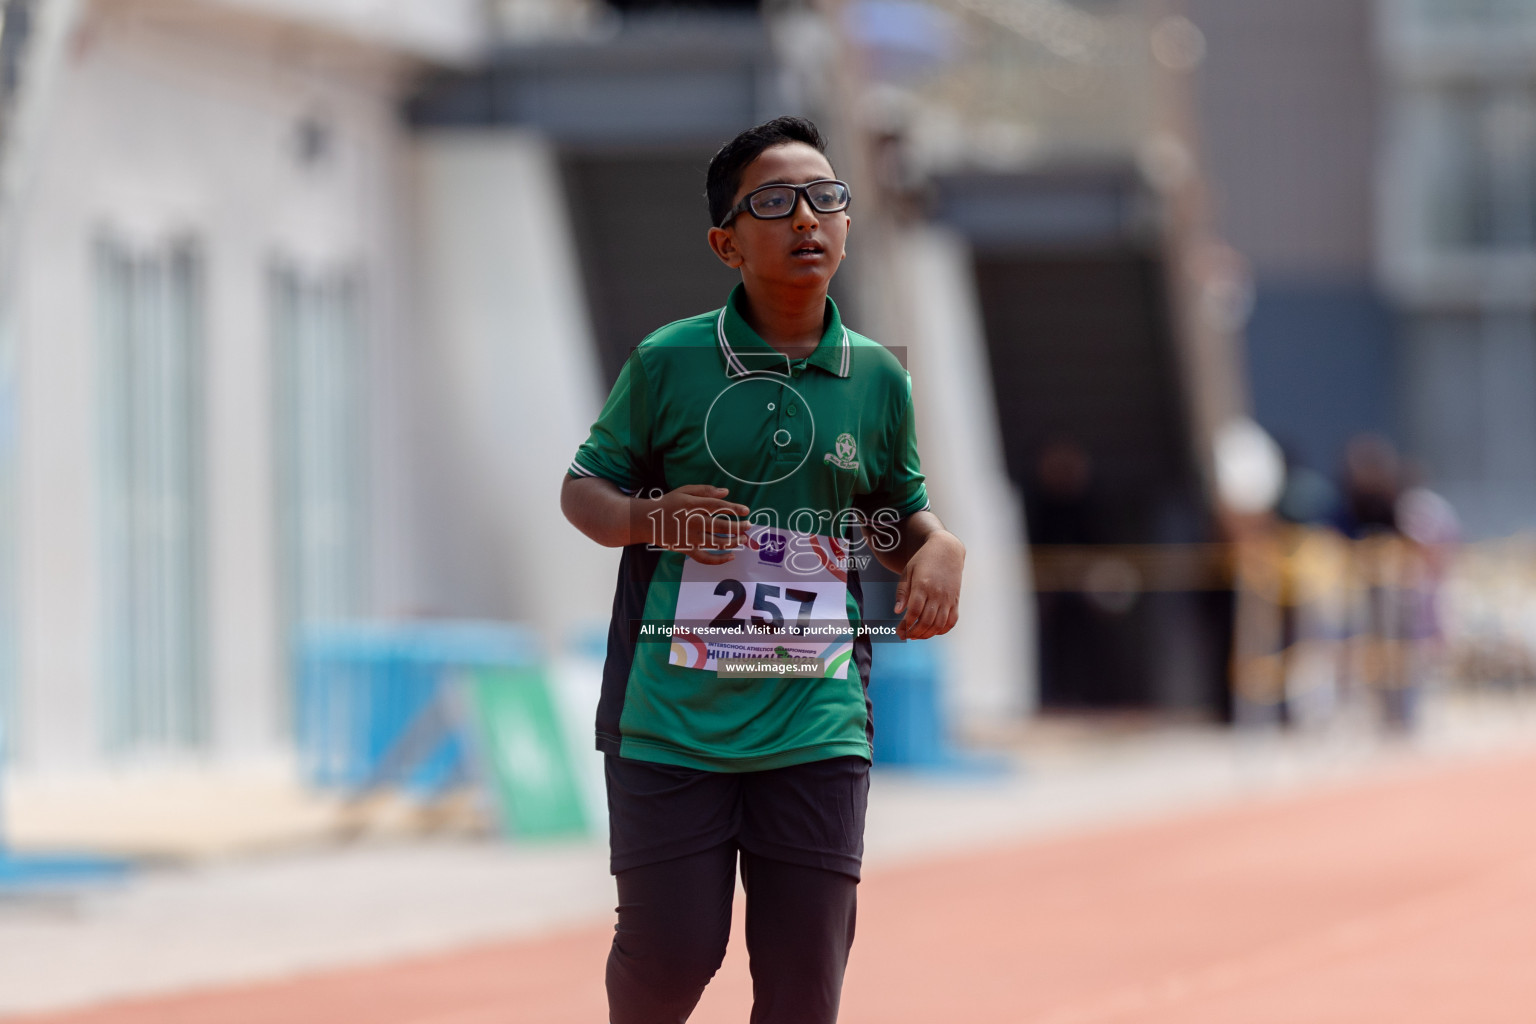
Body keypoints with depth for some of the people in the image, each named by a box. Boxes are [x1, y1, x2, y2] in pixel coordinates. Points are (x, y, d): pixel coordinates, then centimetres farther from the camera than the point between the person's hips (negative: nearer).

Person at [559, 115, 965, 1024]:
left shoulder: (878, 378, 7)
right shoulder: (666, 363, -1)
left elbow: (901, 512, 21)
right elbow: (582, 488, 9)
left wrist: (939, 546, -2)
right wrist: (648, 518, -13)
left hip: (817, 725, 2)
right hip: (673, 718, -2)